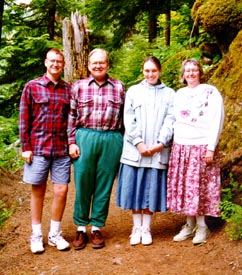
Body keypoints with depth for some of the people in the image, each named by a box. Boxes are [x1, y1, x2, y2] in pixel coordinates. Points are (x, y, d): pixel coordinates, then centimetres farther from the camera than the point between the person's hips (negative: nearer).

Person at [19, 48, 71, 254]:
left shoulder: (68, 89, 7)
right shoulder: (32, 86, 0)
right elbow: (24, 119, -1)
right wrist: (25, 147, -5)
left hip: (62, 149, 2)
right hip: (38, 148, -2)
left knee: (61, 191, 2)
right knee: (38, 191, 7)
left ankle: (55, 234, 20)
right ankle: (36, 235, 21)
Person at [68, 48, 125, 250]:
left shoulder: (119, 87, 8)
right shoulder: (79, 86, 7)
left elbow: (125, 117, 9)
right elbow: (71, 116, 6)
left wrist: (125, 143, 4)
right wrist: (71, 142, -1)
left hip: (111, 140, 0)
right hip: (85, 138, 0)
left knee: (104, 185, 6)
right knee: (83, 184, 4)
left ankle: (97, 228, 20)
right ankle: (81, 228, 18)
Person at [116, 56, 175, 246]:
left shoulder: (169, 94, 9)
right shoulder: (133, 91, 9)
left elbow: (170, 121, 0)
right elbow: (129, 120, 1)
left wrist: (161, 143, -12)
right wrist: (139, 143, -10)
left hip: (158, 151, 0)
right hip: (134, 150, 0)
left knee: (151, 190, 4)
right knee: (134, 189, 3)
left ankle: (146, 229, 17)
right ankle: (136, 227, 17)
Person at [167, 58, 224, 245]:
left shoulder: (210, 92, -2)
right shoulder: (179, 93, 14)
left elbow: (217, 122, -8)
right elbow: (174, 121, 14)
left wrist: (211, 148, -14)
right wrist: (171, 144, 7)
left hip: (202, 146, -5)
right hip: (180, 146, 5)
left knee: (200, 186, -1)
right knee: (183, 186, 6)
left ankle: (202, 226, 11)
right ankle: (189, 224, 17)